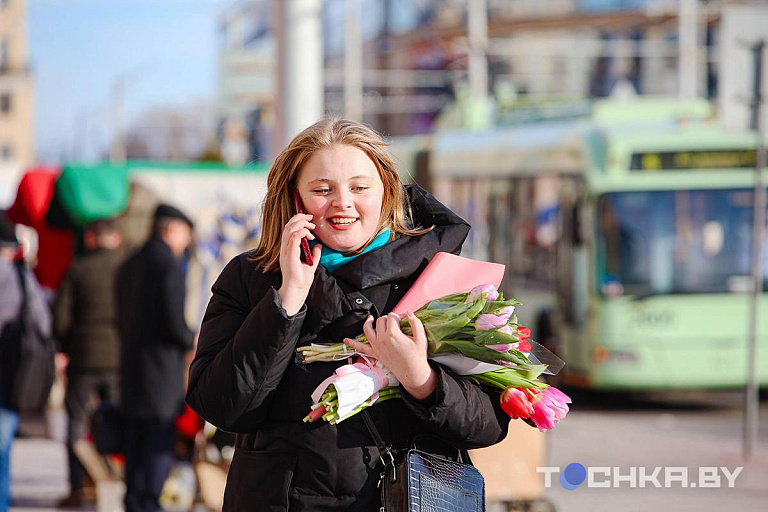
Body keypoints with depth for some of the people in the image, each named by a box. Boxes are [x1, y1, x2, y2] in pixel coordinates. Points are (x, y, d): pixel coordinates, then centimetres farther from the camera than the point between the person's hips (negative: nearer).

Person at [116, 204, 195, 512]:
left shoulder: (129, 267, 11)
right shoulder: (170, 268, -14)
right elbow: (175, 324, -17)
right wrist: (192, 339, 2)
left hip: (131, 364, 8)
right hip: (162, 368, -8)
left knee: (136, 439, 12)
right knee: (160, 442, -3)